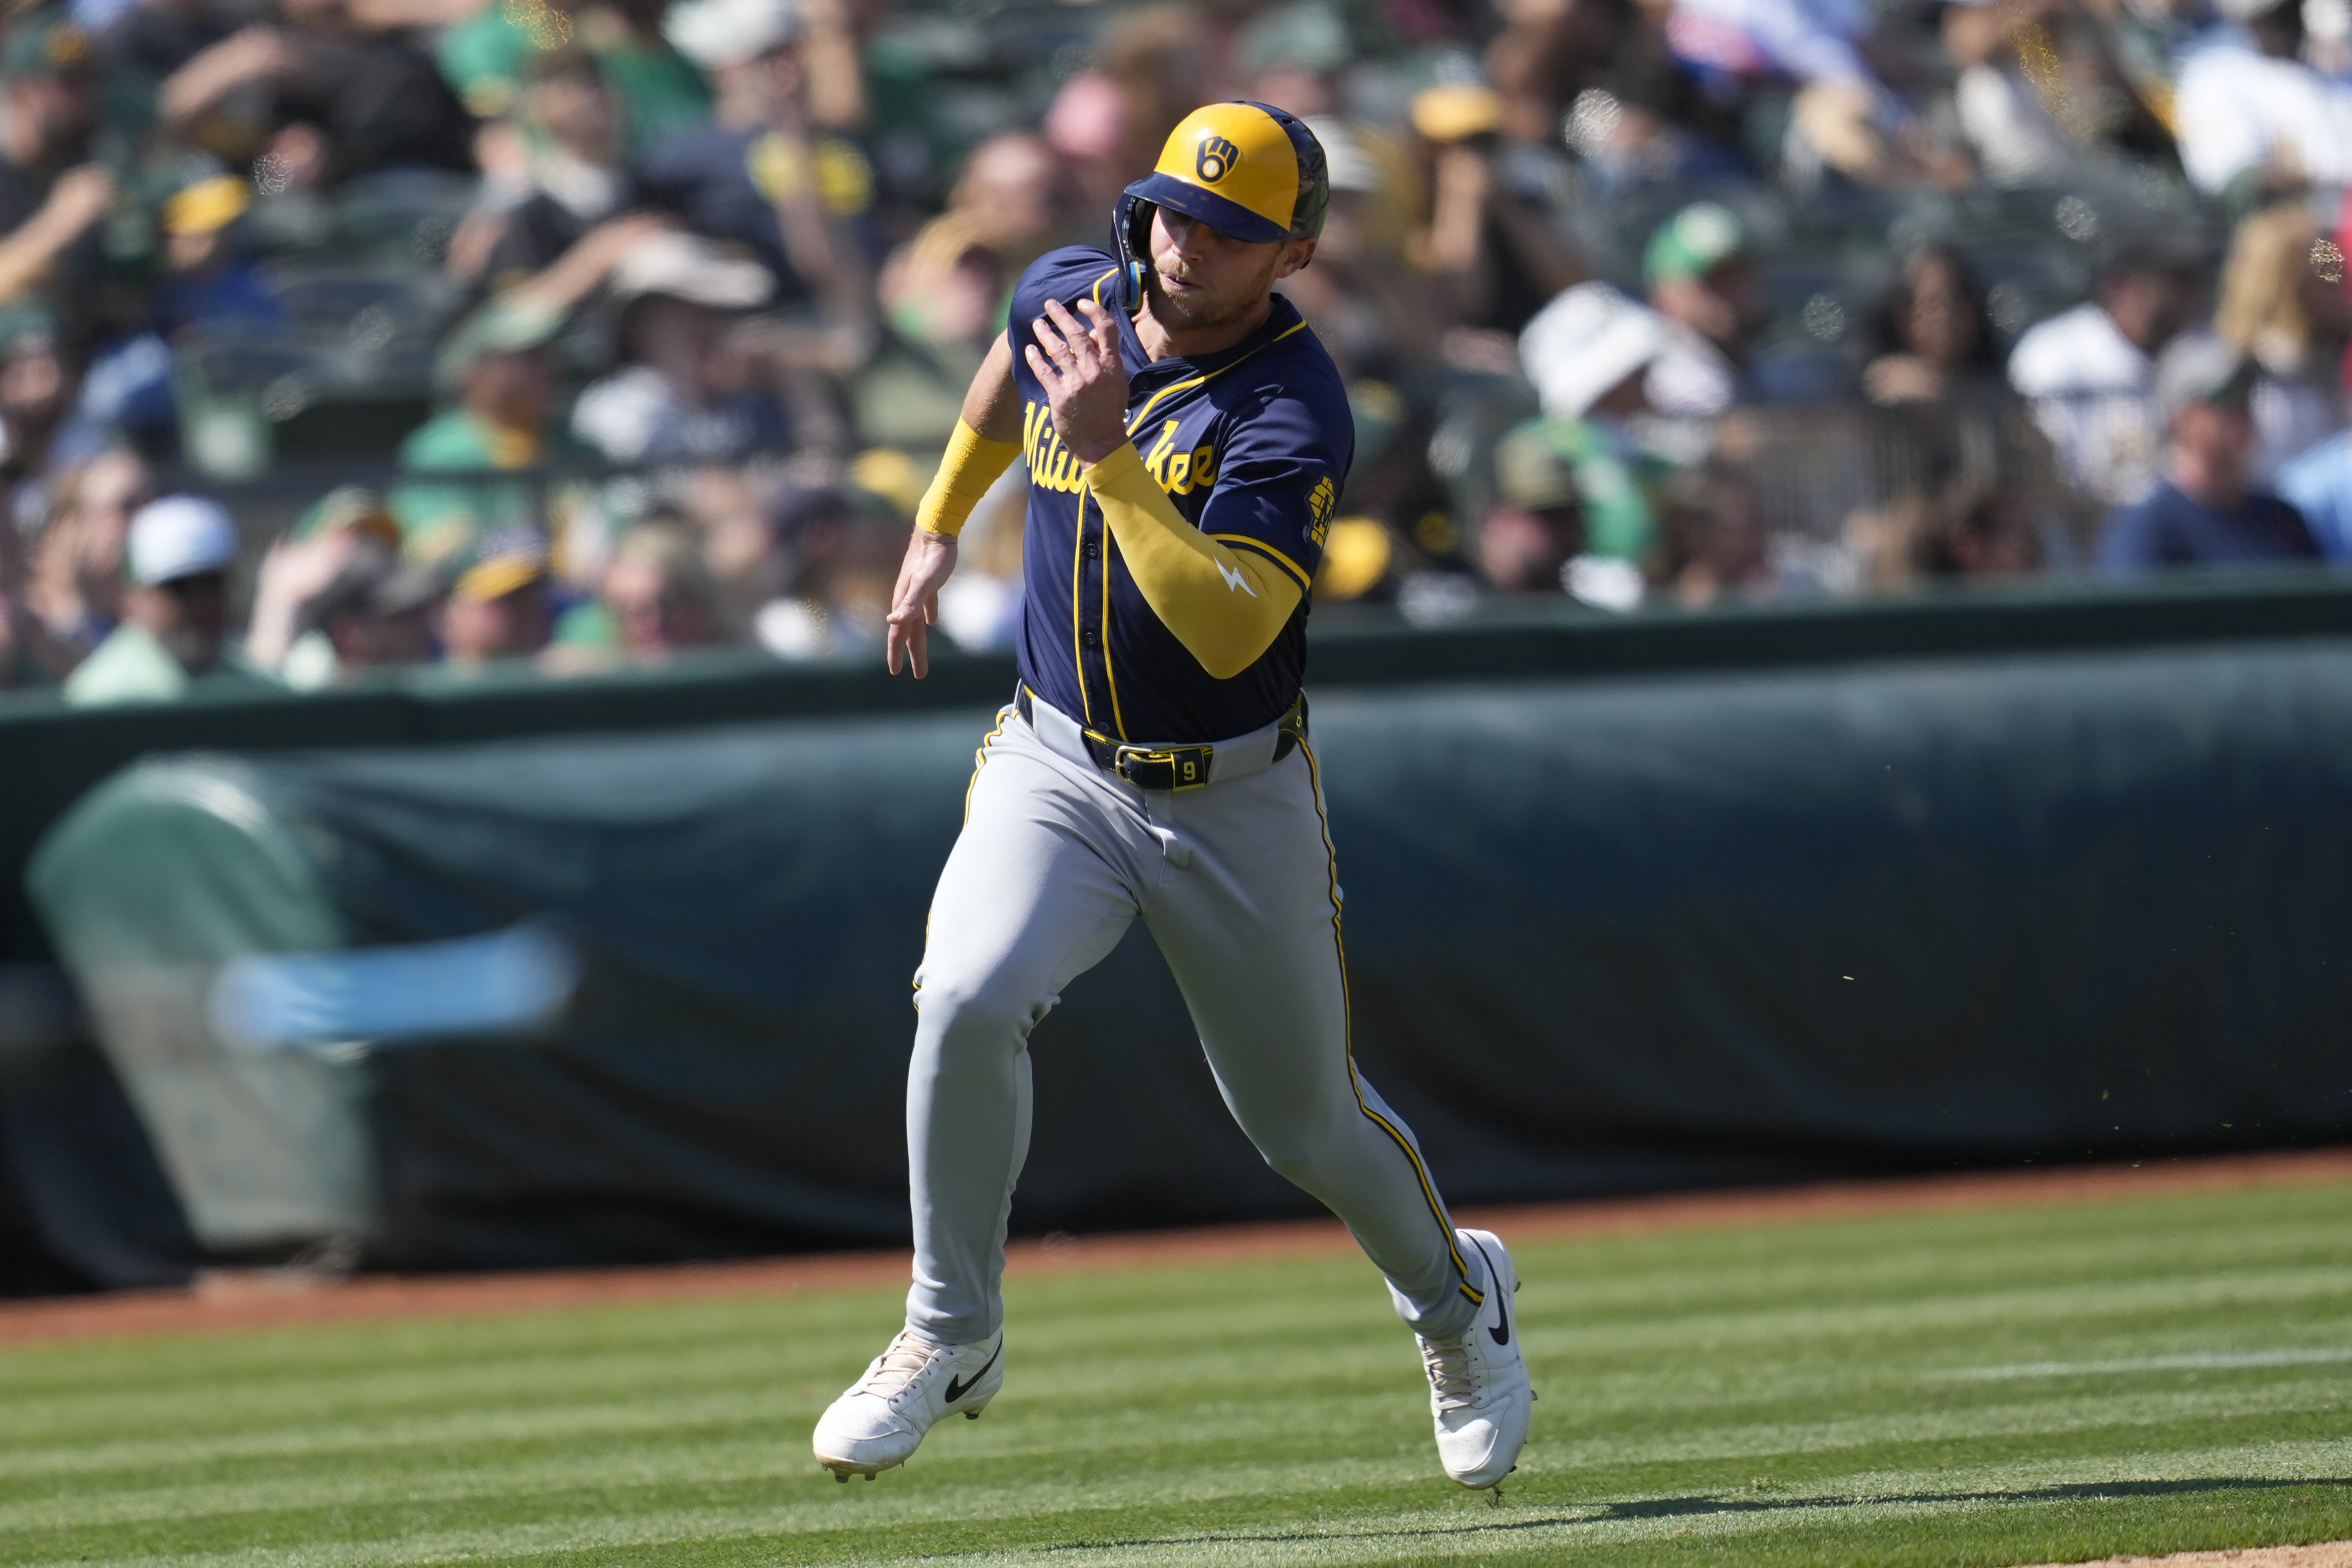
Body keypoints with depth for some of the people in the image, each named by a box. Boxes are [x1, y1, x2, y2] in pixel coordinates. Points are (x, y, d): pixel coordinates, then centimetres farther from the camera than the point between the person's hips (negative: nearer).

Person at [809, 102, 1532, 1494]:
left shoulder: (1295, 415, -24)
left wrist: (1109, 455, -41)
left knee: (1308, 1120, 11)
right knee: (969, 1002, -25)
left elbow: (1227, 632, -37)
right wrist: (940, 526, 29)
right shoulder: (1074, 296, -6)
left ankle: (1457, 1295, 43)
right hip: (1058, 770, 3)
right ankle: (953, 1337, -9)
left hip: (1237, 805, -3)